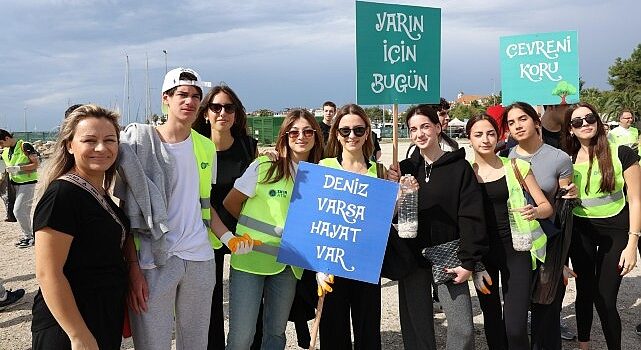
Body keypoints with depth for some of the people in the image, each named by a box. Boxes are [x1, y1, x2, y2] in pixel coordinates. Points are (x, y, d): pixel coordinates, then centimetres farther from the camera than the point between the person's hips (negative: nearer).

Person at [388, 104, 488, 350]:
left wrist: (468, 262, -11)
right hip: (411, 257, 2)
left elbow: (471, 216, -7)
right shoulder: (405, 168, 3)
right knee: (417, 328, 10)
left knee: (463, 329, -3)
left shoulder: (459, 167, -4)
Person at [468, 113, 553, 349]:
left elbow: (546, 206, 4)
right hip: (482, 253, 2)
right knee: (492, 322, 12)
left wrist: (534, 211, -19)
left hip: (515, 250, -2)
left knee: (515, 327, -10)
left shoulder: (516, 166, 0)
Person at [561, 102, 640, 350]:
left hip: (615, 232, -3)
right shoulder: (567, 160, 1)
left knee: (605, 299, -4)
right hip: (580, 233, 3)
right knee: (584, 292, 14)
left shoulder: (621, 154, -9)